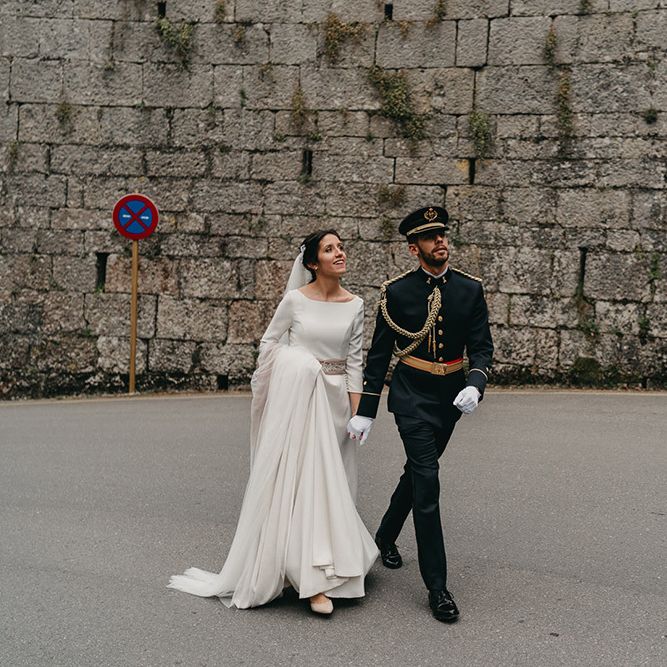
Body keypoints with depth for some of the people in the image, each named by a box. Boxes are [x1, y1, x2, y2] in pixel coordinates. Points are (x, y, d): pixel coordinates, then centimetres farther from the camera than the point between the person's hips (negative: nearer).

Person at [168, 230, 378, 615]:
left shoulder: (355, 305, 2)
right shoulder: (295, 300, -6)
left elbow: (355, 360, 4)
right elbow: (270, 342, 5)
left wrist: (357, 412, 0)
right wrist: (268, 389, 7)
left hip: (334, 397, 4)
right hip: (297, 395, -3)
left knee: (329, 478, 10)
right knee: (304, 477, -7)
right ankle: (316, 580, -4)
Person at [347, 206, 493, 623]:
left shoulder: (470, 289, -1)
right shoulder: (397, 292, -8)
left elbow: (482, 347, 0)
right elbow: (379, 355, -3)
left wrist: (475, 385, -21)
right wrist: (366, 411, -4)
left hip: (452, 396, 4)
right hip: (412, 395, -4)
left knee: (418, 472, 20)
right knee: (427, 482, -10)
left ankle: (386, 537, 45)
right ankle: (437, 585, -3)